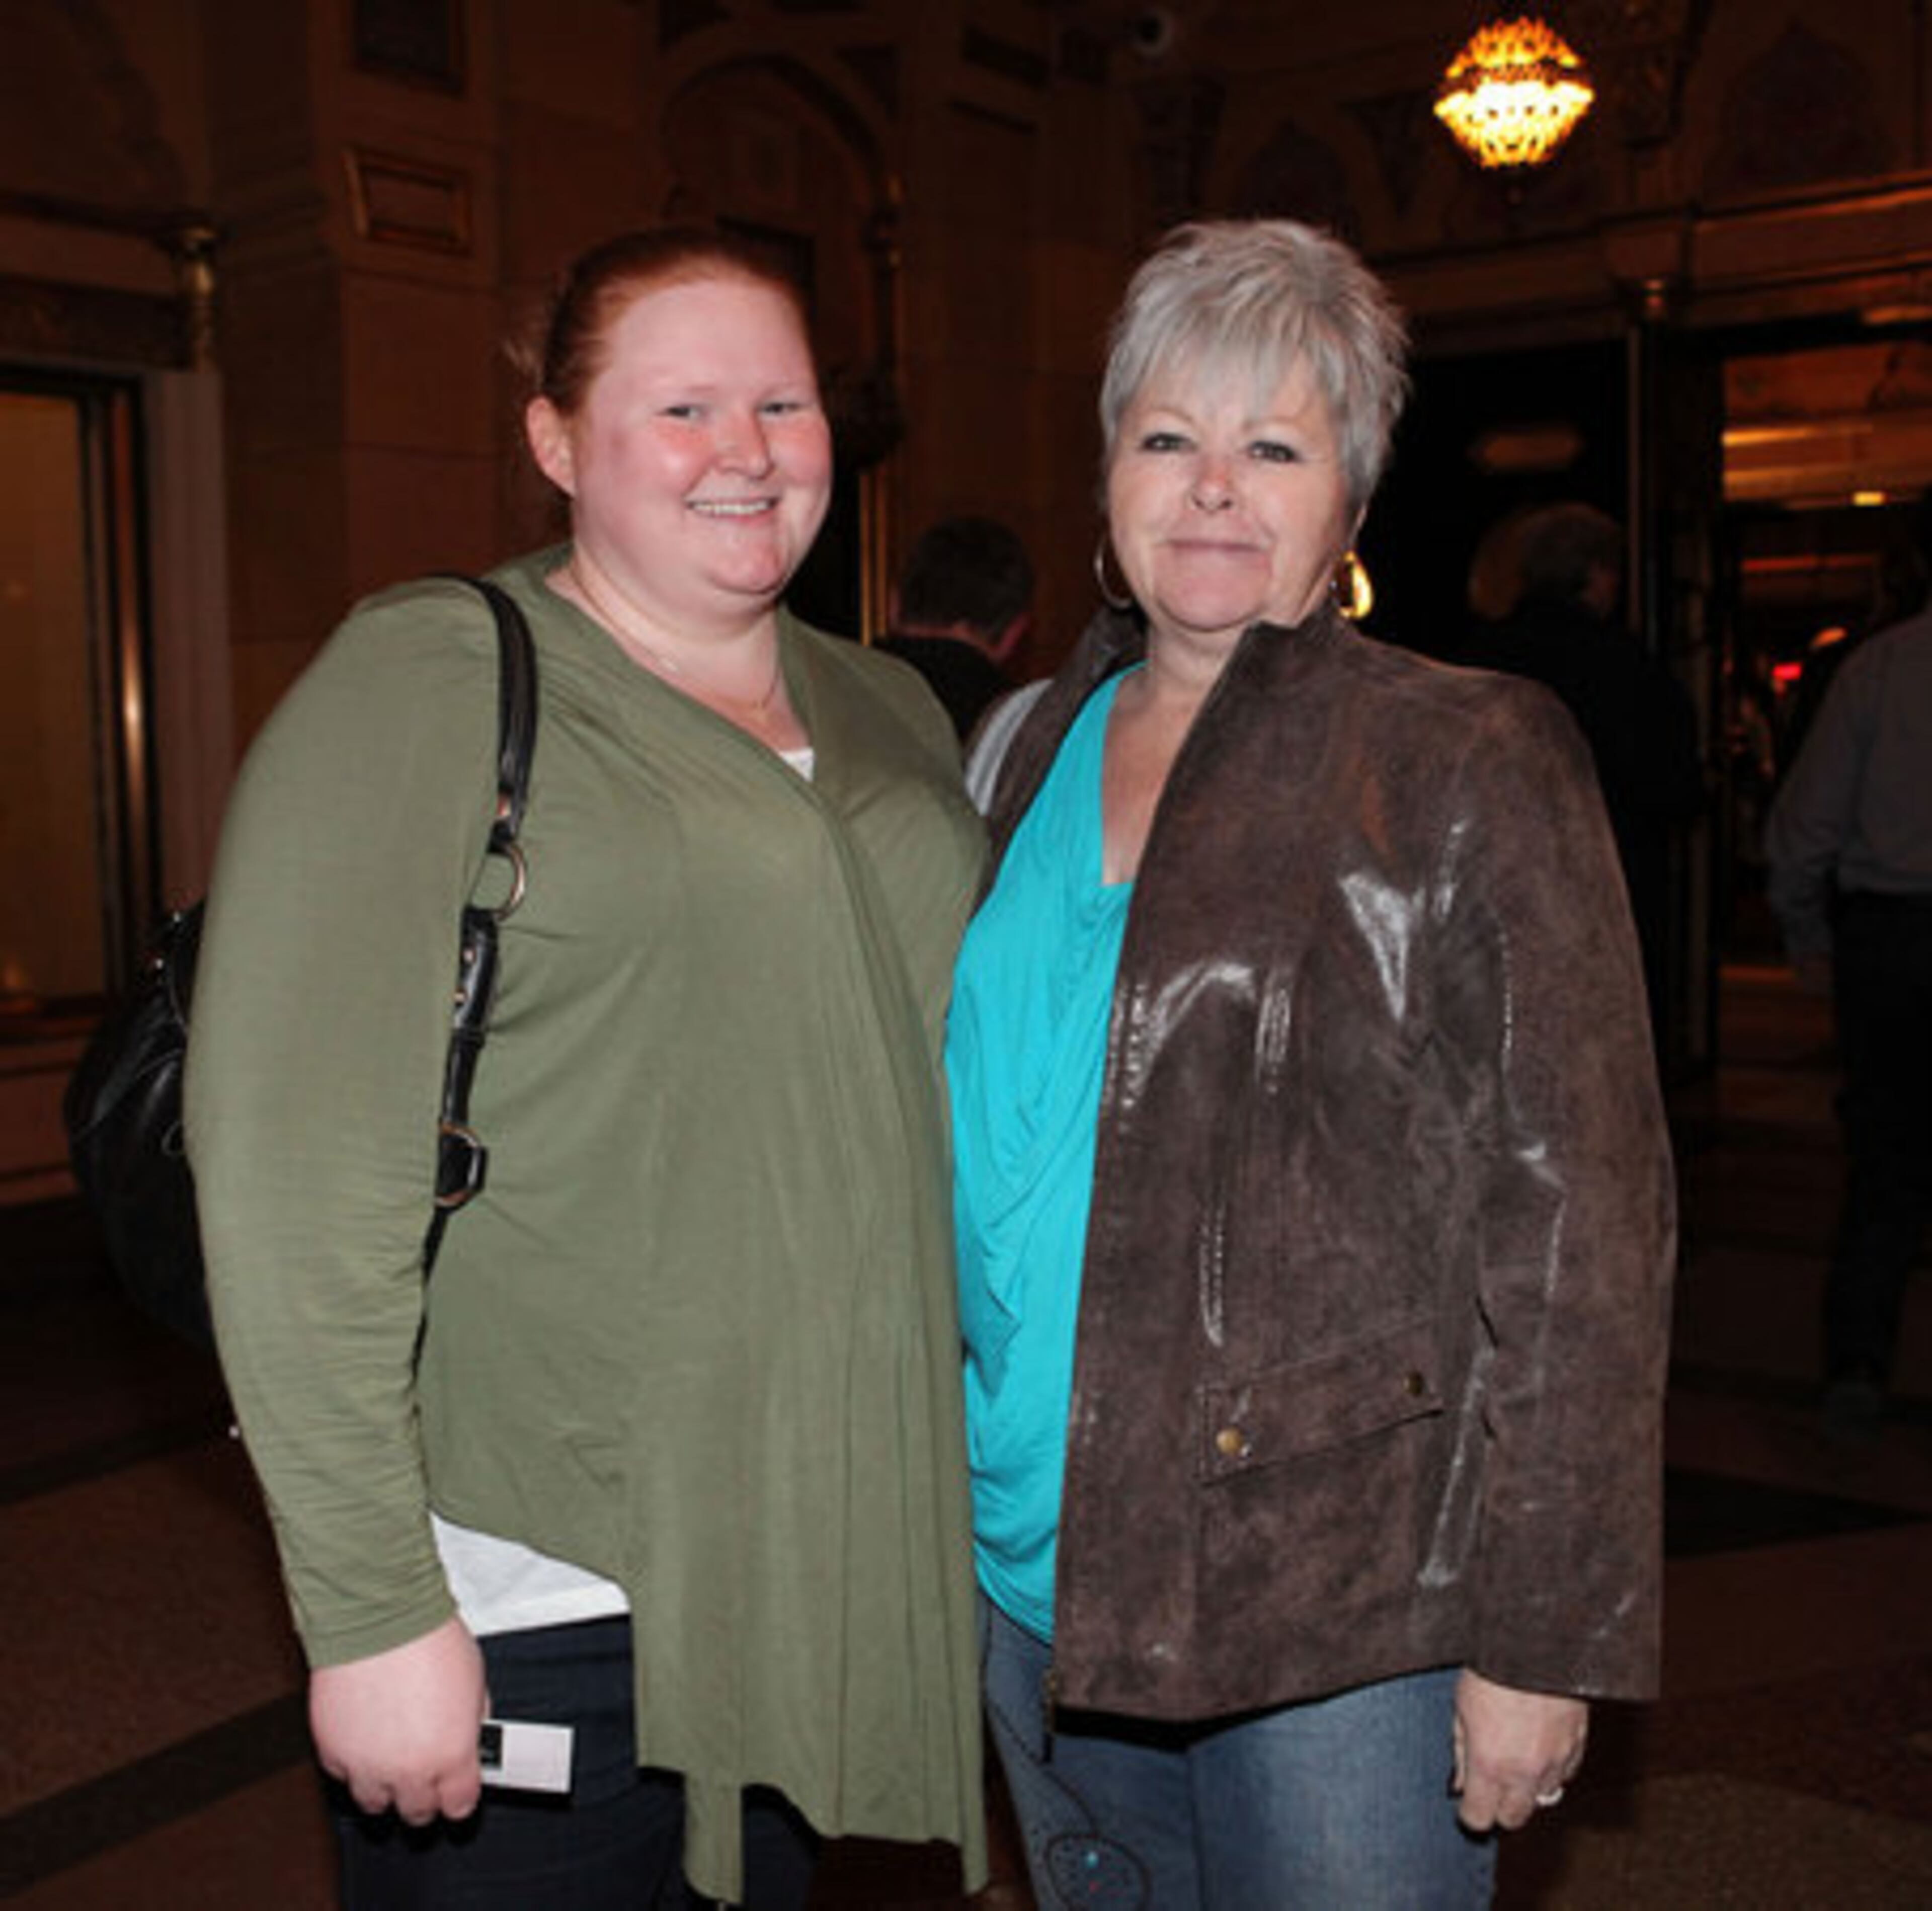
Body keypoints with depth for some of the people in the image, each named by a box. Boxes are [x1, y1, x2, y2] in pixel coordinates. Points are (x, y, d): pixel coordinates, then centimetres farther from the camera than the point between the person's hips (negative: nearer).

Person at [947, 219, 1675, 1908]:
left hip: (1340, 1612, -5)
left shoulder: (1472, 766, -8)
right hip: (1035, 1575, 5)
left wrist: (1545, 1635, -14)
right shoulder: (1031, 752, 8)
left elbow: (1583, 1215, -11)